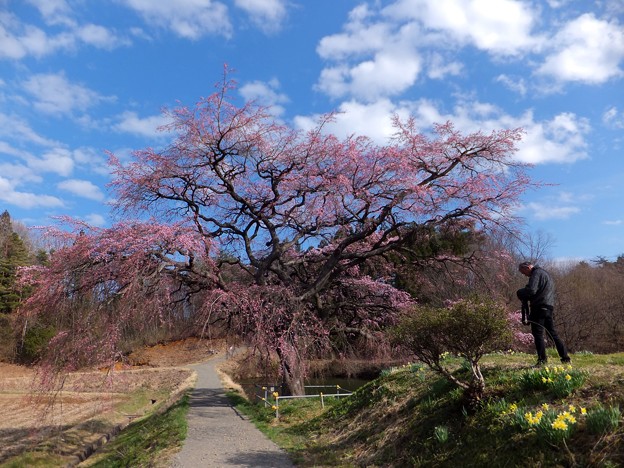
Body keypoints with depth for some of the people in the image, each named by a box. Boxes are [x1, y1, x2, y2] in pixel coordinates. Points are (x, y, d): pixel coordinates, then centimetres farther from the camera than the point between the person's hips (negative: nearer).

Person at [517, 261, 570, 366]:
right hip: (549, 306, 10)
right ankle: (565, 357, 17)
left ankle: (542, 359, -7)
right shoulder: (545, 273, 24)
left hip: (540, 307, -10)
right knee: (552, 333, 15)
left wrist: (520, 293, -5)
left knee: (537, 333, -6)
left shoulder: (536, 273, -8)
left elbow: (531, 290, -22)